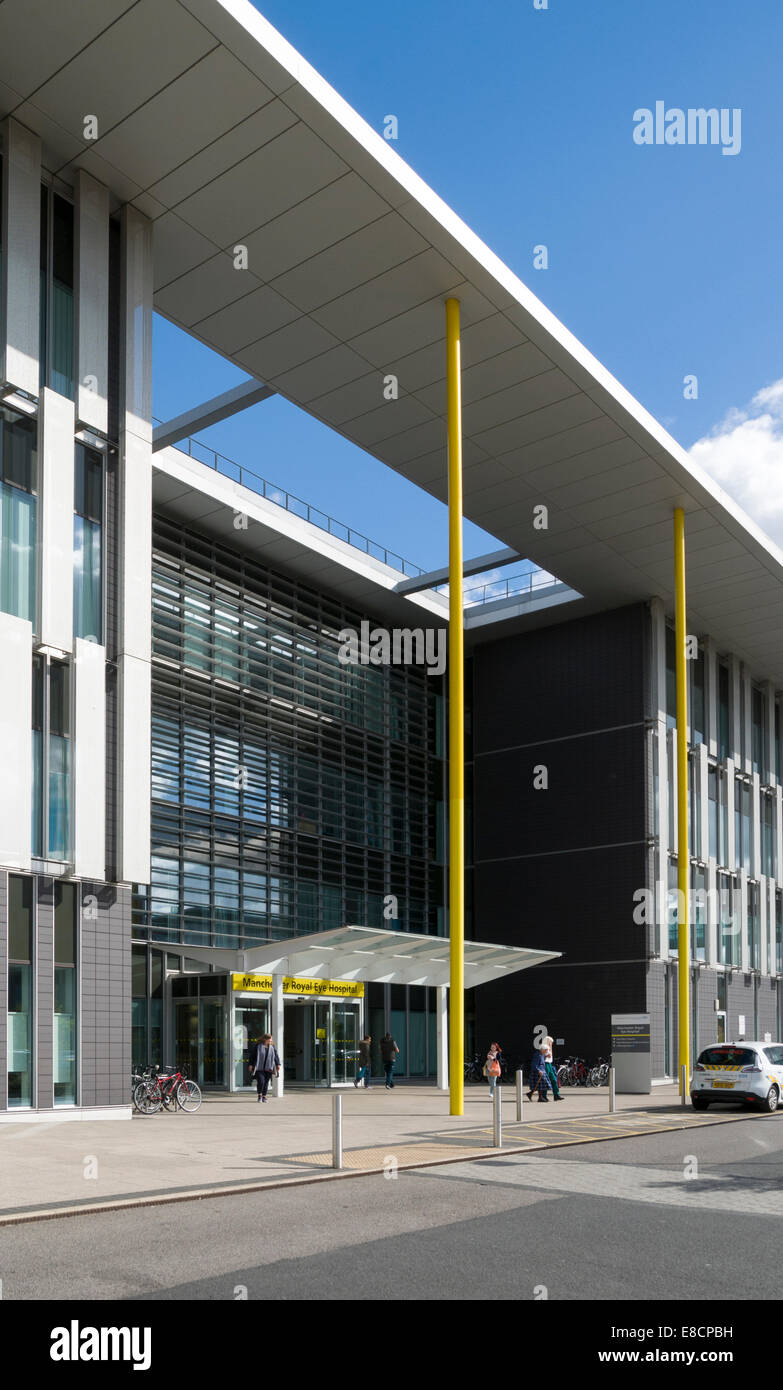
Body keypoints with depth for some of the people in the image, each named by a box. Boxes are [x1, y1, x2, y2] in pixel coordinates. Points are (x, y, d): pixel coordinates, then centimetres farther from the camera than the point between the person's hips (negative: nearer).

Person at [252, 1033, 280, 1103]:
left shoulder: (272, 1047, 7)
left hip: (268, 1068, 3)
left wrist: (278, 1065, 1)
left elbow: (276, 1057, 11)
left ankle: (264, 1097, 18)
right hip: (259, 1068, -3)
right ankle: (259, 1095, 9)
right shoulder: (258, 1046, -2)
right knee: (261, 1081, -13)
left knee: (266, 1082, 4)